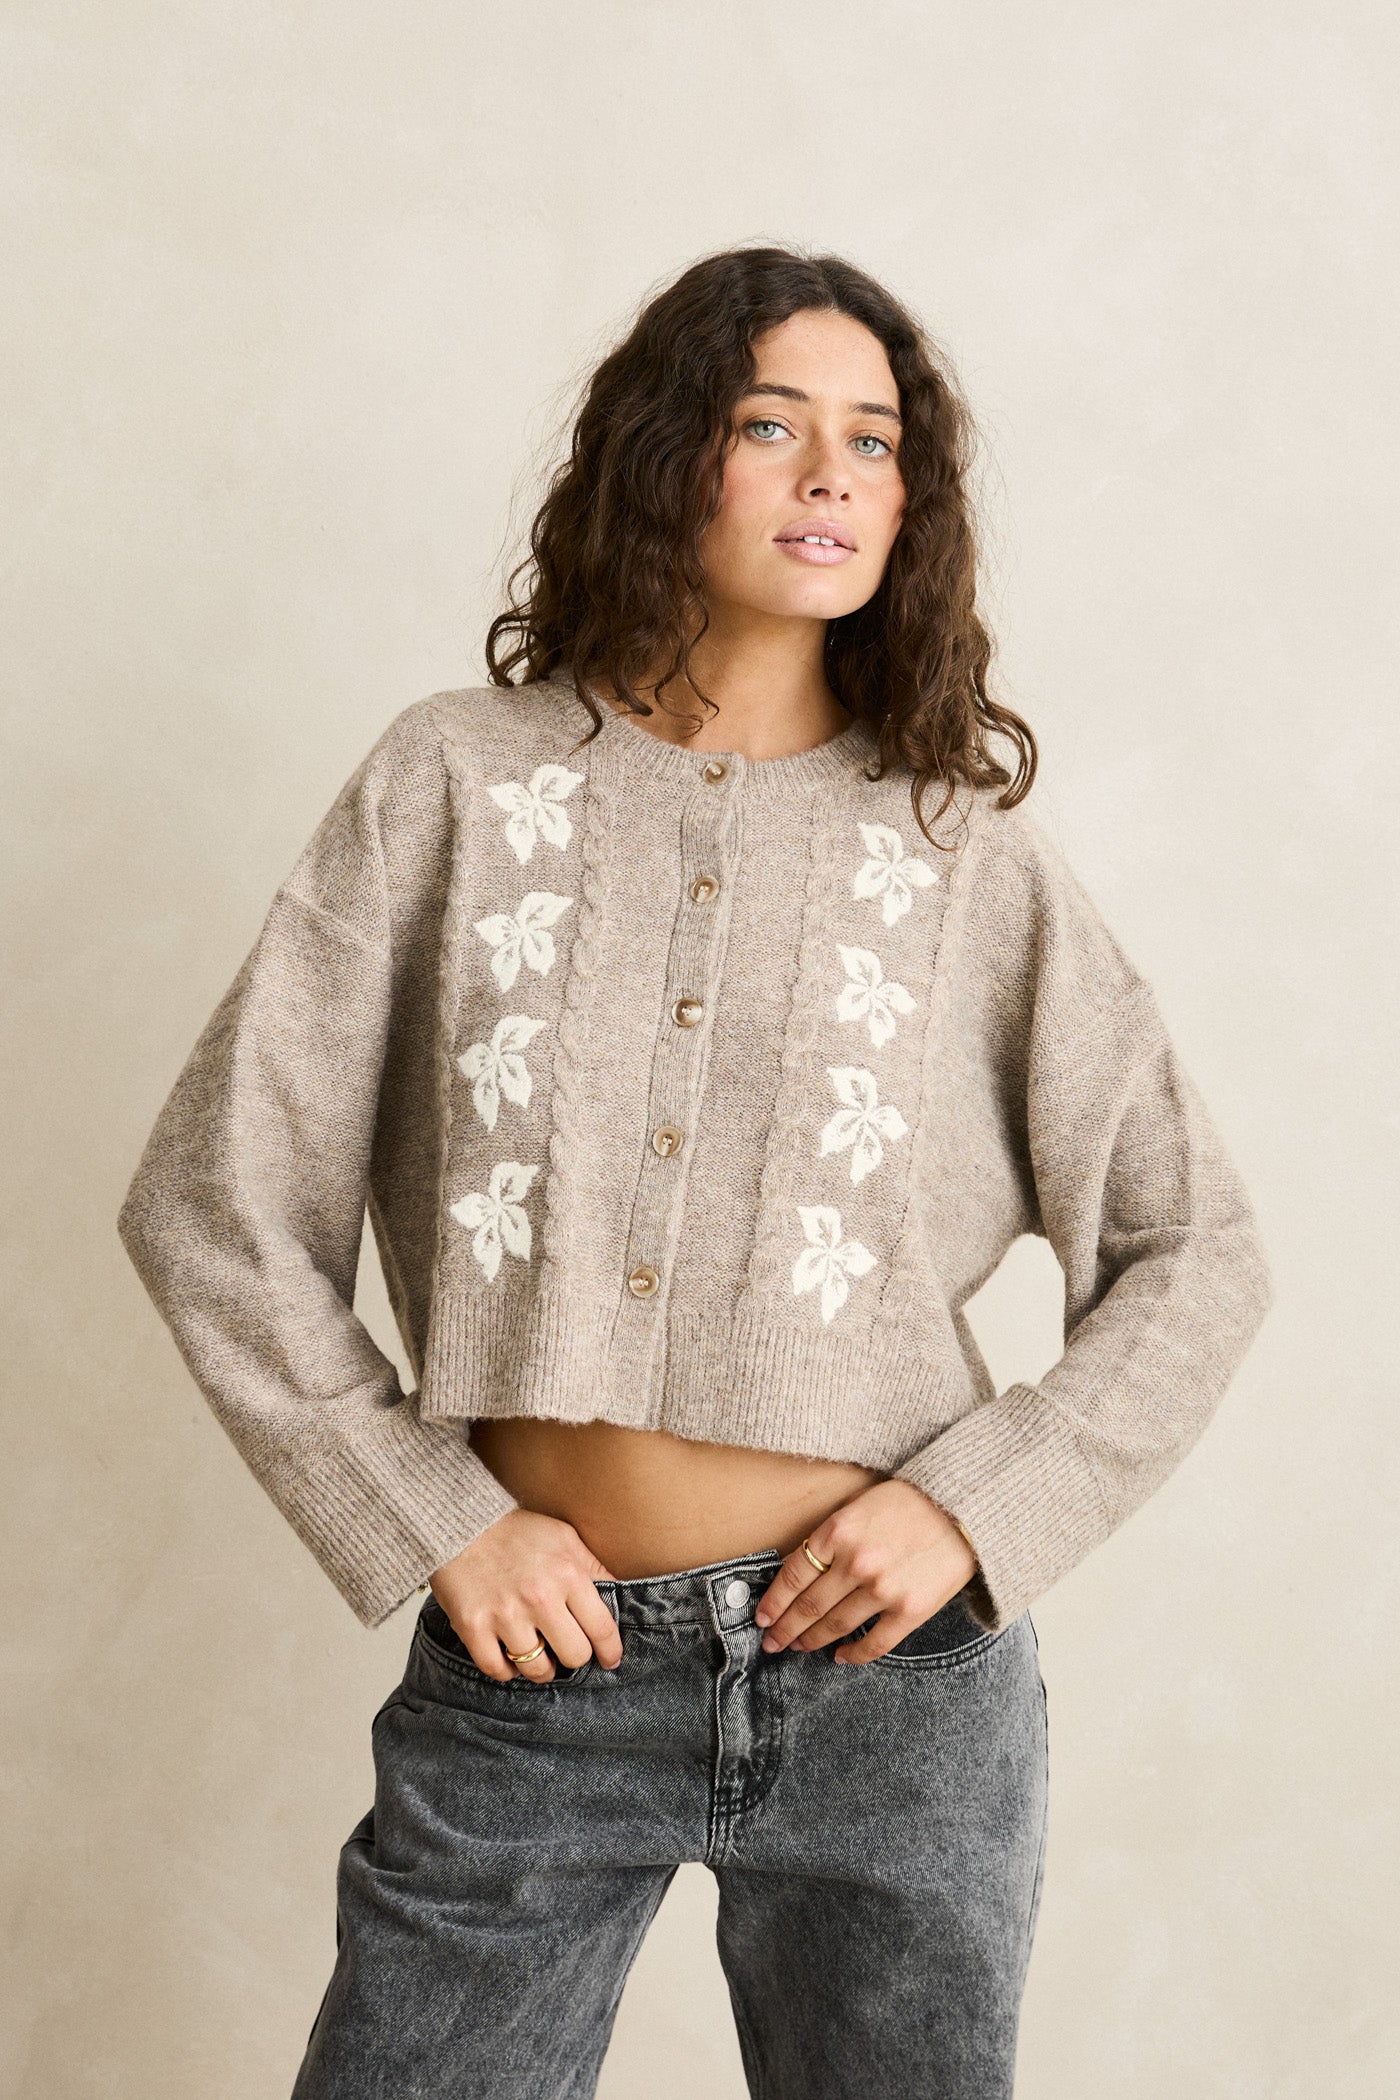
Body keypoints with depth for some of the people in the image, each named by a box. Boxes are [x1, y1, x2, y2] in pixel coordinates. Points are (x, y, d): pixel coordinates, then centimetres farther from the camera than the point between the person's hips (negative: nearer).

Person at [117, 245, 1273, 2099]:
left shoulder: (966, 847, 2)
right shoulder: (462, 781, 0)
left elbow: (1196, 1254, 6)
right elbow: (213, 1199, -1)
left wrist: (980, 1505, -6)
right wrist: (429, 1524, -5)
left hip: (890, 1670, 1)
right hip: (533, 1668, 0)